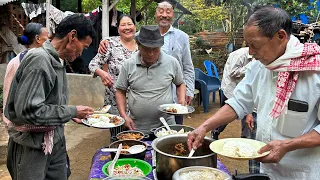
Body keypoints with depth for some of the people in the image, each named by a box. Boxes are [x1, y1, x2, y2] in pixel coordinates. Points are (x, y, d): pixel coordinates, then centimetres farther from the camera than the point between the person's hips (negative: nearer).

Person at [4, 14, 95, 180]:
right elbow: (28, 110, -26)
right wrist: (72, 111, -18)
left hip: (55, 140, 8)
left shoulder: (56, 61, 5)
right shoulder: (39, 59, -21)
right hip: (31, 146, -8)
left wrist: (72, 115, 4)